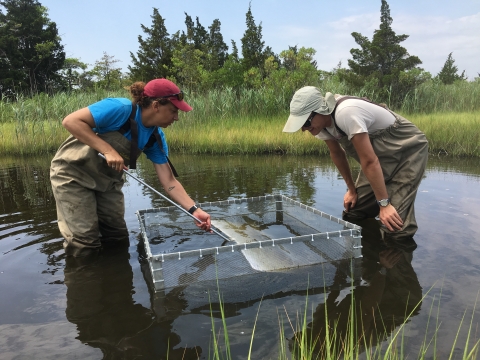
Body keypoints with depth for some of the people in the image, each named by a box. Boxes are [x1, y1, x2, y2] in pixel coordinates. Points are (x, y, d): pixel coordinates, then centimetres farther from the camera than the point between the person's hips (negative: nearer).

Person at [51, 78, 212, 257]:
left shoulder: (156, 138, -8)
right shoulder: (121, 109, -28)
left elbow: (169, 182, -9)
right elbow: (71, 121, -30)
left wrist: (194, 210, -18)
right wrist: (108, 150, -36)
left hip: (107, 180, 7)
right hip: (73, 172, -6)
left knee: (118, 238, 10)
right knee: (85, 243, -6)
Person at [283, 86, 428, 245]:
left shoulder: (346, 113, -36)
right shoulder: (321, 120, -10)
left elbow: (369, 161, -32)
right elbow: (337, 154, 6)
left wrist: (384, 204, -26)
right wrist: (351, 189, 10)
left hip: (408, 149, -8)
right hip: (382, 154, 8)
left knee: (395, 228, -18)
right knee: (352, 215, 5)